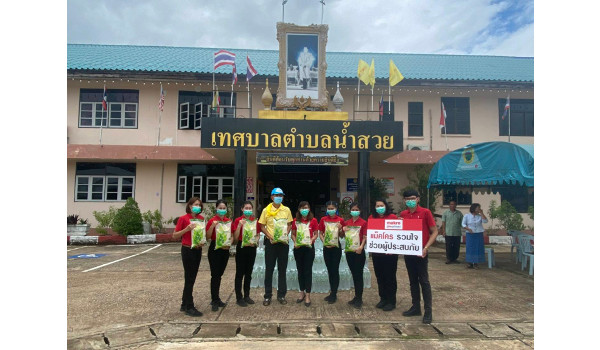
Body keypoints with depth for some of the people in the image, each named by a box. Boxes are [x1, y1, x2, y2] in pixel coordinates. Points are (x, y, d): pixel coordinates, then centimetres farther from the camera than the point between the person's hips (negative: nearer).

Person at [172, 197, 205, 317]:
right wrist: (187, 229, -20)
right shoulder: (183, 219, -9)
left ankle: (184, 304, 26)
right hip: (188, 250, -6)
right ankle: (189, 308, 6)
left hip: (198, 250, 6)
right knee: (189, 279, -2)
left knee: (191, 278, 13)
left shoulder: (201, 218, 7)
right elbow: (175, 236, -7)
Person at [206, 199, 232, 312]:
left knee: (219, 274, 14)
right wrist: (213, 225, -24)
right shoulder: (212, 220, -8)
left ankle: (216, 298, 25)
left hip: (225, 249, 5)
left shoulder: (229, 221, 6)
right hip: (215, 249, -5)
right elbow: (208, 236, -11)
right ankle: (214, 301, 5)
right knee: (215, 275, -3)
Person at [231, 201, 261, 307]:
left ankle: (247, 296, 24)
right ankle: (239, 298, 10)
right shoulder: (238, 220, -6)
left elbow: (258, 234, 12)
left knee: (249, 272, 12)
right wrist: (239, 225, -22)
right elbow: (235, 237, -10)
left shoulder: (255, 221, 4)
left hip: (252, 248, 4)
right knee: (240, 273, 2)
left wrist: (255, 241, -8)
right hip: (241, 247, -4)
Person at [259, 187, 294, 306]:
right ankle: (267, 296, 14)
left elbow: (289, 224, 11)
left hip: (283, 242, 2)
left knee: (282, 269, 8)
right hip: (271, 242, -2)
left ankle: (281, 295, 20)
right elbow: (262, 226, 0)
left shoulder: (286, 210, 5)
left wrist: (286, 234, -7)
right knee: (269, 269, 4)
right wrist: (270, 236, -14)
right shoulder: (266, 210, -1)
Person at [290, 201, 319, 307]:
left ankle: (307, 295, 6)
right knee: (300, 270, 11)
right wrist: (295, 242, -10)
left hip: (309, 248, -2)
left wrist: (311, 240, -16)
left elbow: (316, 234, 2)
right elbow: (293, 234, 8)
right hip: (298, 248, 2)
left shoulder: (313, 220, -2)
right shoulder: (295, 221, 4)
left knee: (308, 270, -1)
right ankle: (302, 292, 25)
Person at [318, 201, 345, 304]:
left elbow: (342, 236, 3)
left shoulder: (340, 220, -2)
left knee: (335, 270, -2)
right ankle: (332, 292, 22)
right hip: (326, 247, 3)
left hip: (336, 247, -3)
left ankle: (334, 294, 7)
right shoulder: (323, 219, 3)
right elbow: (320, 233, 6)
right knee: (329, 270, 11)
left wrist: (340, 229, -16)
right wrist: (324, 242, -11)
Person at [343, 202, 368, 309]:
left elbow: (365, 237, -8)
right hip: (349, 251, 5)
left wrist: (361, 246, -23)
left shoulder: (363, 223, -5)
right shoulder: (347, 223, 10)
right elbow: (344, 236, 16)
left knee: (359, 275, -1)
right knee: (354, 274, 13)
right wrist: (343, 231, -4)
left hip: (359, 251, -5)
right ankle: (356, 296, 23)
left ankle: (359, 299, 7)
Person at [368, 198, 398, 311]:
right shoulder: (371, 218, 6)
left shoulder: (393, 217, -4)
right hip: (376, 252, 4)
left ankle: (391, 301, 16)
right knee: (379, 276, 12)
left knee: (390, 276, 4)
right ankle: (383, 299, 27)